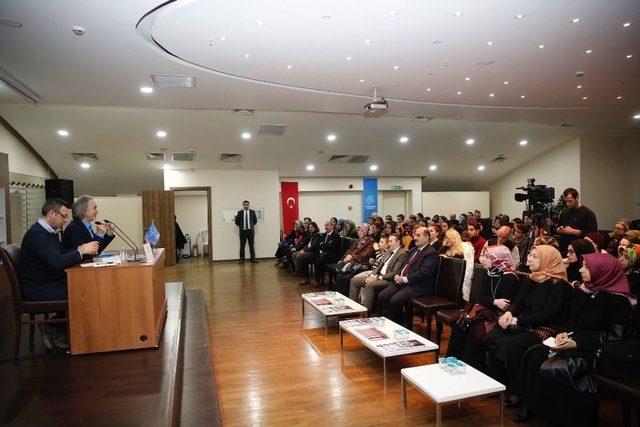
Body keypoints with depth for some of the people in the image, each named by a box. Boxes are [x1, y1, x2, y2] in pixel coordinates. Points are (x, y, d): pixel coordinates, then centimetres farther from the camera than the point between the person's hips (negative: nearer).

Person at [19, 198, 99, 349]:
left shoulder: (50, 231, 11)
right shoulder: (37, 234, -20)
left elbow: (62, 255, 12)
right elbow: (56, 262, -30)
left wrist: (80, 250, -6)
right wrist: (81, 250, -22)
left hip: (48, 282, 10)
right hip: (36, 289, -10)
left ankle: (53, 329, 6)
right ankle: (56, 334, 2)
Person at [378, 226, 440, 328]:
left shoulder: (431, 253, -9)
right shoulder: (415, 250, 20)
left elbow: (423, 273, -20)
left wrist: (404, 279, -17)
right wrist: (398, 276, 3)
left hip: (418, 286, -9)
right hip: (402, 281, 9)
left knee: (394, 301, -27)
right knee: (382, 297, -6)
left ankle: (406, 325, -1)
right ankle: (397, 321, 10)